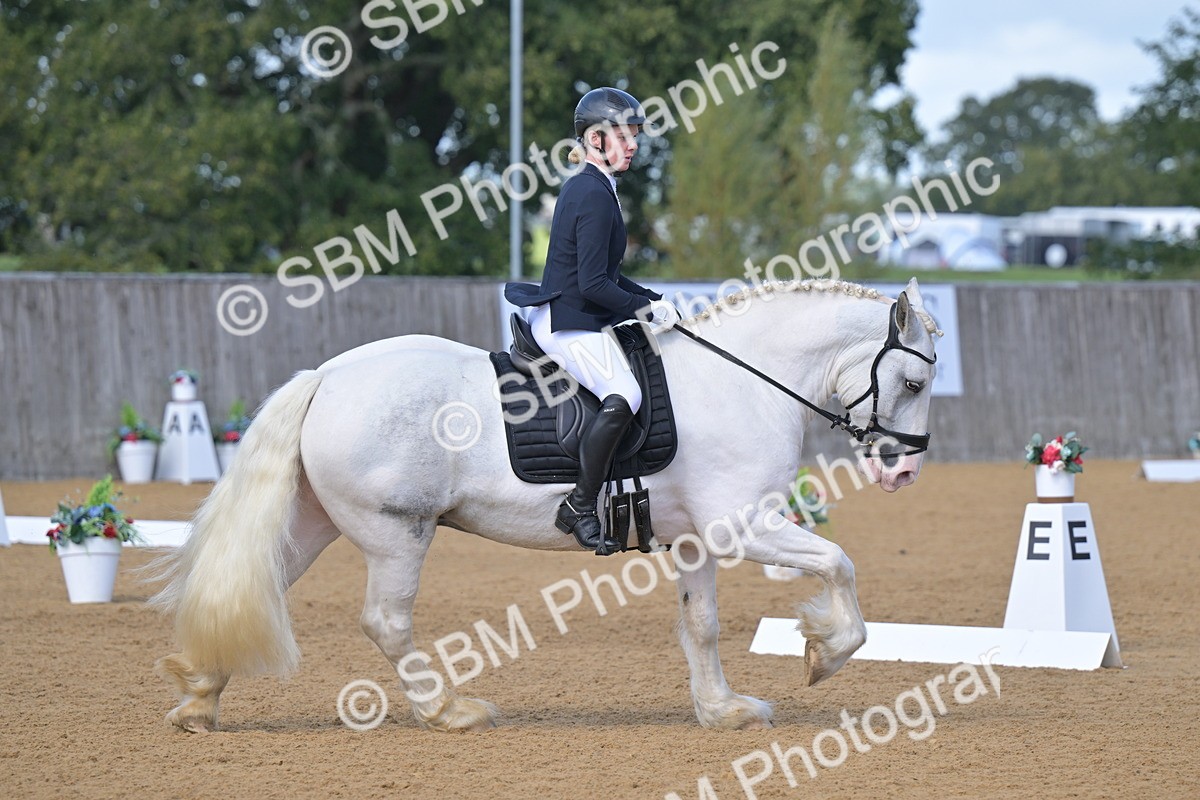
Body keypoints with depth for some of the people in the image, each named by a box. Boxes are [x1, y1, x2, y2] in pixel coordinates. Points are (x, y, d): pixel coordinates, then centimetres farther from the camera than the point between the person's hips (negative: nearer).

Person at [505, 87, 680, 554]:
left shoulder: (587, 188, 16)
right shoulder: (594, 196, -16)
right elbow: (593, 284, -22)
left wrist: (651, 300, 10)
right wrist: (646, 309, -12)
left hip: (566, 318, 11)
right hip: (569, 325, -11)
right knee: (623, 397, -30)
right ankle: (581, 507, -24)